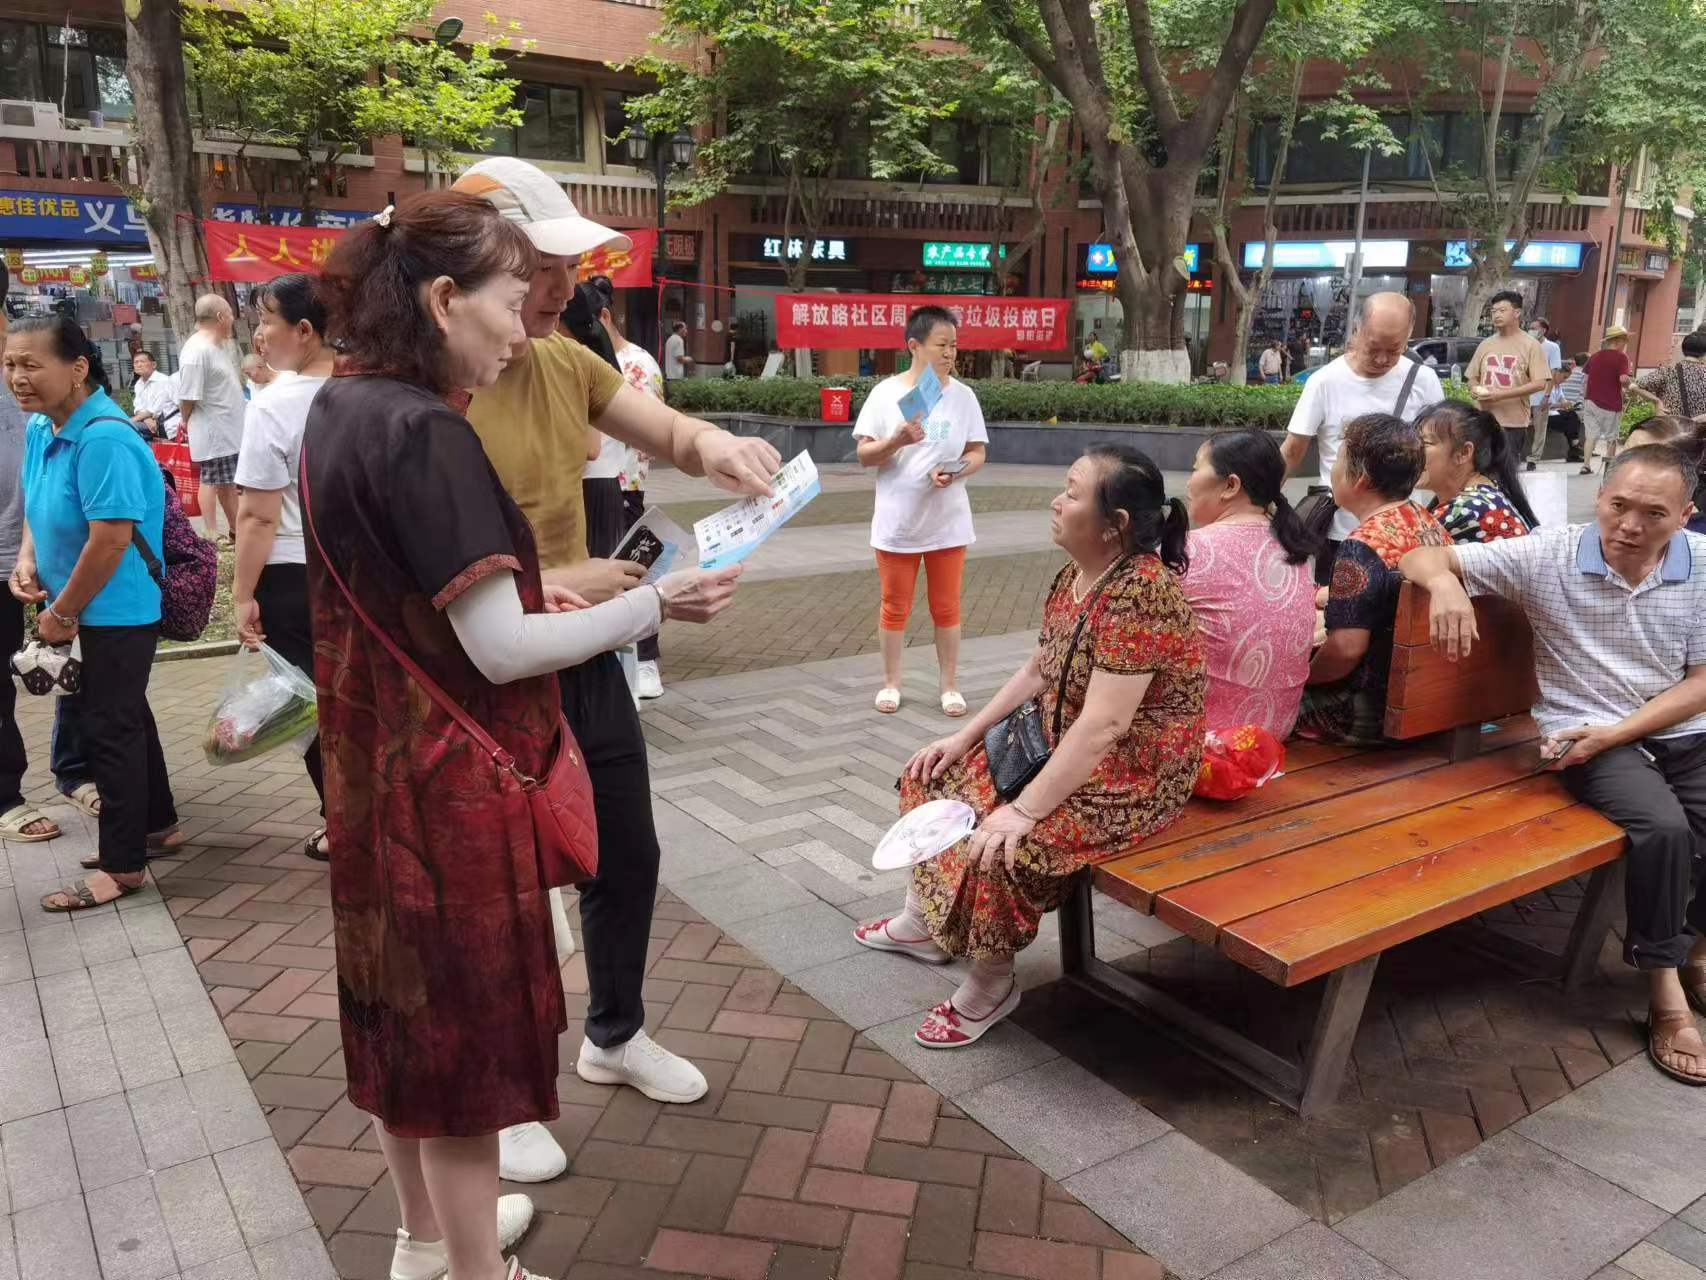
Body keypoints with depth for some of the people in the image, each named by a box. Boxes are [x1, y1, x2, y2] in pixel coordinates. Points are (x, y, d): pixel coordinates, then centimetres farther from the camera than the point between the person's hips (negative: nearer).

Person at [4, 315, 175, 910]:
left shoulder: (102, 438, -25)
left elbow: (112, 537, -28)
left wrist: (62, 613, -17)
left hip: (117, 608, -9)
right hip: (92, 608, 9)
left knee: (106, 724, -2)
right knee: (124, 713, 20)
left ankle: (122, 866, 10)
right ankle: (156, 819, 38)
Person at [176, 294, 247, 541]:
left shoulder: (216, 346, 11)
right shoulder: (197, 351, -21)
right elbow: (187, 396, -19)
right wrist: (185, 420, -5)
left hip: (229, 430, 9)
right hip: (212, 432, -9)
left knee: (229, 481, 15)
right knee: (212, 481, -2)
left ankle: (236, 530, 24)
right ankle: (212, 536, 5)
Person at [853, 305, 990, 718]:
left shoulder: (962, 396, -1)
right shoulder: (885, 392, -5)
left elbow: (978, 453, 2)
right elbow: (864, 454, -5)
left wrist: (955, 472, -19)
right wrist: (897, 440, -24)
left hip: (947, 522, 1)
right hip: (897, 522, -1)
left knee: (946, 607, 10)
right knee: (894, 607, 10)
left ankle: (949, 685, 23)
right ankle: (890, 683, 25)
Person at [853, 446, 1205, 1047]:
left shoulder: (1140, 593, -28)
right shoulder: (1074, 576, 1)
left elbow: (1101, 726, -31)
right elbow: (1036, 672, 12)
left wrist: (1025, 811, -28)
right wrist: (965, 735, 7)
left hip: (1131, 778, -10)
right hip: (1059, 747, 10)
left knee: (1000, 846, -26)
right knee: (936, 774, 9)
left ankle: (991, 985, 1)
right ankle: (923, 922, 26)